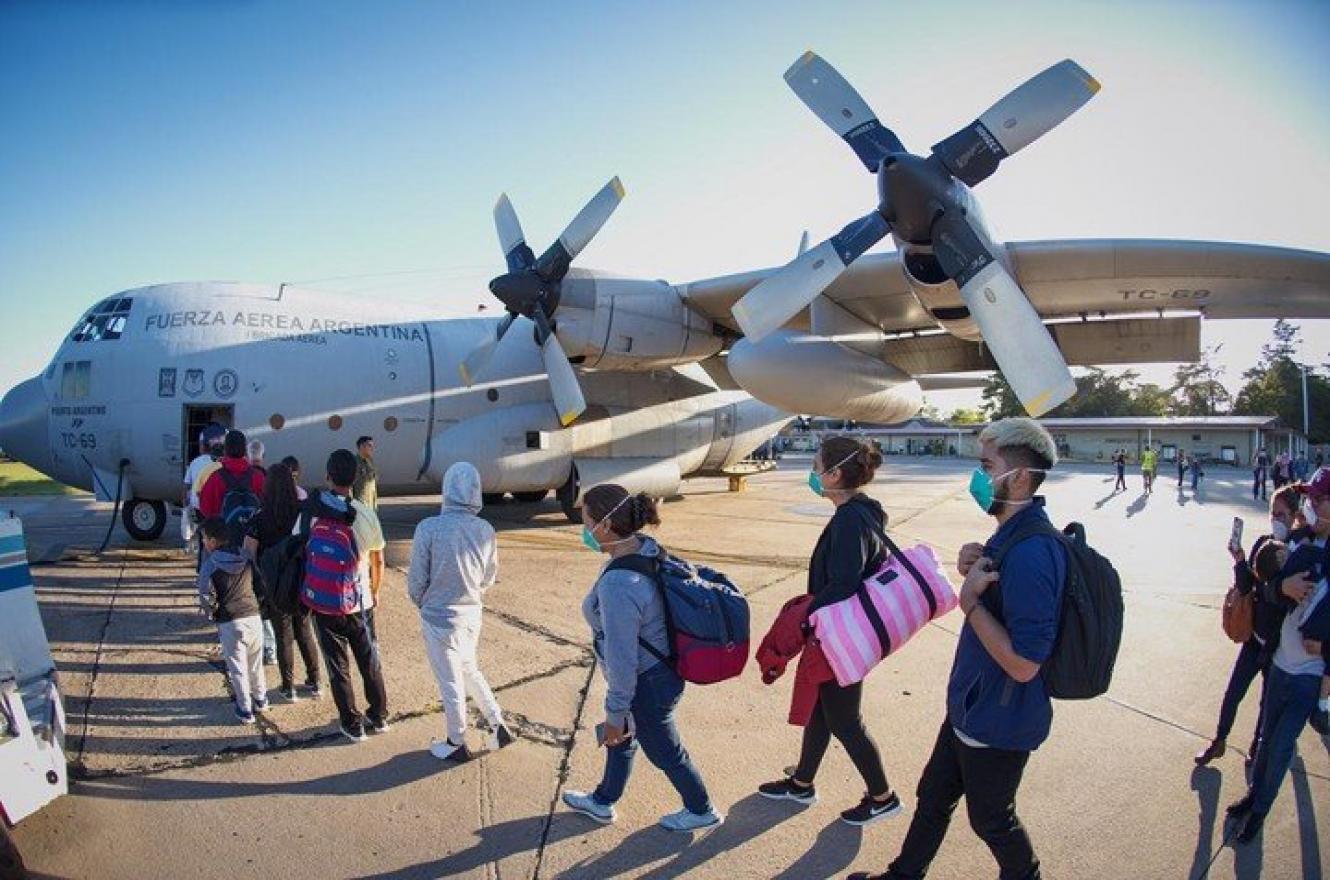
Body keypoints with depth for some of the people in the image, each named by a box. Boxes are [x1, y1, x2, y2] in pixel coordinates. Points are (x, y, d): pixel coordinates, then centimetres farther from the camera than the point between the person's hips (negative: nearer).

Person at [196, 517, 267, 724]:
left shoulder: (210, 565, -10)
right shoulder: (245, 558, 3)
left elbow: (206, 598, -12)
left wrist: (212, 613, 6)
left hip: (229, 623, -4)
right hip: (253, 616, 4)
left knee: (237, 667, 8)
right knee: (256, 662, 20)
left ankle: (245, 710, 14)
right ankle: (260, 699, 34)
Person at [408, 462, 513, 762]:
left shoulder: (429, 528, -22)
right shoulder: (485, 530, -10)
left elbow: (416, 579, -13)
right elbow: (489, 577, 3)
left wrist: (422, 603, 8)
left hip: (440, 617, -4)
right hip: (472, 613, 4)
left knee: (450, 682, 12)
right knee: (469, 669, 27)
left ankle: (457, 744, 29)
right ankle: (498, 725, 28)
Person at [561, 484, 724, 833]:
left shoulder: (617, 585, -37)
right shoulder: (647, 547, -10)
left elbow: (622, 659, -29)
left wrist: (614, 715, -15)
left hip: (647, 684, -8)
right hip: (660, 666, 8)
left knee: (663, 750, 18)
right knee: (620, 738, 28)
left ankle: (701, 811, 43)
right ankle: (602, 802, 51)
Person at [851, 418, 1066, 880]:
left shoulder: (1031, 551, -31)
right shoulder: (1014, 531, 1)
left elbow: (1022, 663, -31)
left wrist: (970, 599, -26)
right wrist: (977, 570, -6)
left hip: (997, 720, -9)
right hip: (971, 706, 9)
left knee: (991, 817, 16)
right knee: (933, 796, 23)